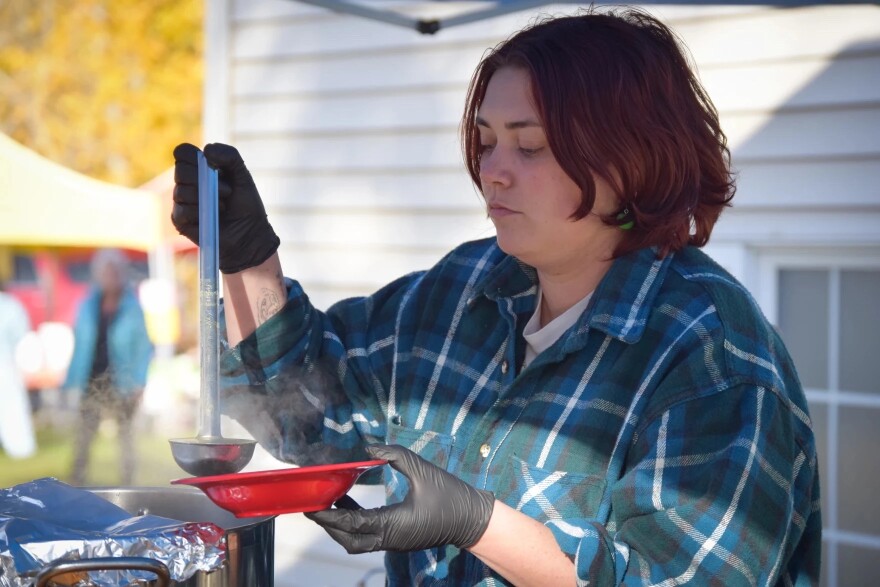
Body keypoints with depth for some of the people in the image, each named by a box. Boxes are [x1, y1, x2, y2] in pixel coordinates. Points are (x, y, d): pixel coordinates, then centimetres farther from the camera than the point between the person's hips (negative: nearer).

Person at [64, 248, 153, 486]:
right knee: (82, 439, -2)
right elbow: (80, 346, 9)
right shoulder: (88, 306, 5)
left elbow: (143, 347, -3)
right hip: (92, 383, 2)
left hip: (121, 384, -2)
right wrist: (72, 381, 4)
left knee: (125, 437, 6)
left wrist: (138, 383, -11)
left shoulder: (132, 308, -2)